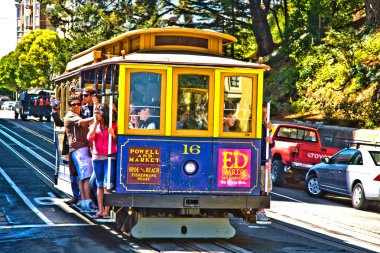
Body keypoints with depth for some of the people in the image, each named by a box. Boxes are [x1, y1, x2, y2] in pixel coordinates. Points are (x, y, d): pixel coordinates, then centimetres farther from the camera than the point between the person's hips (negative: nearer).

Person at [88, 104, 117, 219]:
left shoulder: (113, 126, 1)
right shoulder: (94, 126, 11)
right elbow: (90, 138, -6)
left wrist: (113, 134, -18)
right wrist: (95, 124, -5)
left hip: (109, 157, -4)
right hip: (97, 157, 4)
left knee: (108, 185, -7)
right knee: (100, 185, 8)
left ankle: (106, 211, -5)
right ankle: (100, 210, 10)